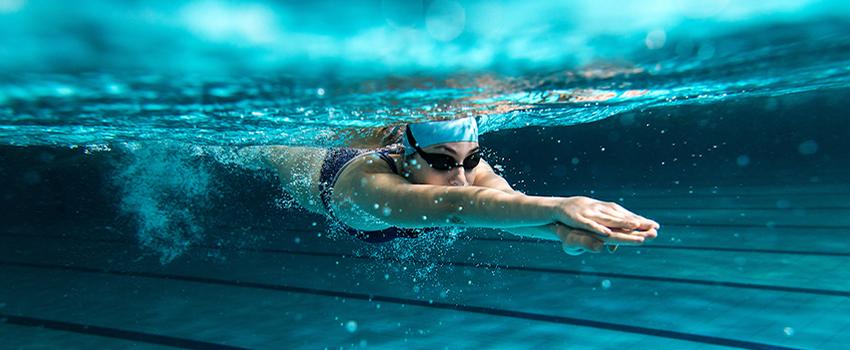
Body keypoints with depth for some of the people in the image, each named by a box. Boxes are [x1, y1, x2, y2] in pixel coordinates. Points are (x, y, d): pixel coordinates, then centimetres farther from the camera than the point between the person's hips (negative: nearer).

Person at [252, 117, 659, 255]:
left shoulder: (468, 163, -43)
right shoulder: (371, 184, -55)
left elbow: (504, 197, -63)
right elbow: (453, 205, -74)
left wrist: (563, 231, -85)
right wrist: (558, 207, -88)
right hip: (325, 175, 0)